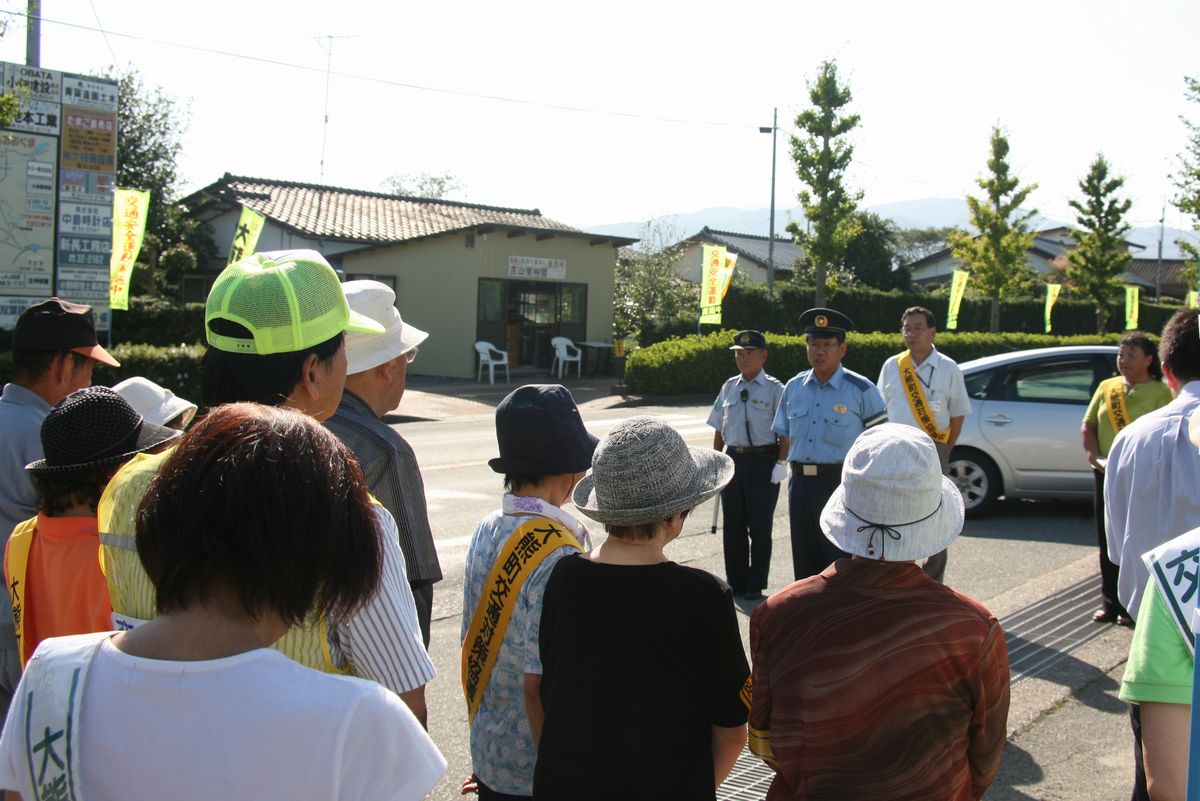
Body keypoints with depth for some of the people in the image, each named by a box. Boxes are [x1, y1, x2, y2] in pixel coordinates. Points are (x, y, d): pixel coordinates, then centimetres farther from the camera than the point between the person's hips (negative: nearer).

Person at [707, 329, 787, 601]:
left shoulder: (774, 389, -7)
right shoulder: (729, 387, 9)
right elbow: (719, 430, 13)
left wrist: (781, 463, -13)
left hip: (764, 461, -5)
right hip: (734, 459, 5)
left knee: (760, 524, 4)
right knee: (733, 523, 11)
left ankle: (756, 585, 15)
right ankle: (735, 581, 24)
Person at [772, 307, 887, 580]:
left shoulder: (861, 390, -4)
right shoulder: (794, 387, 10)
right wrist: (798, 460, 6)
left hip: (841, 483, -5)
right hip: (800, 482, 5)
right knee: (804, 559, 14)